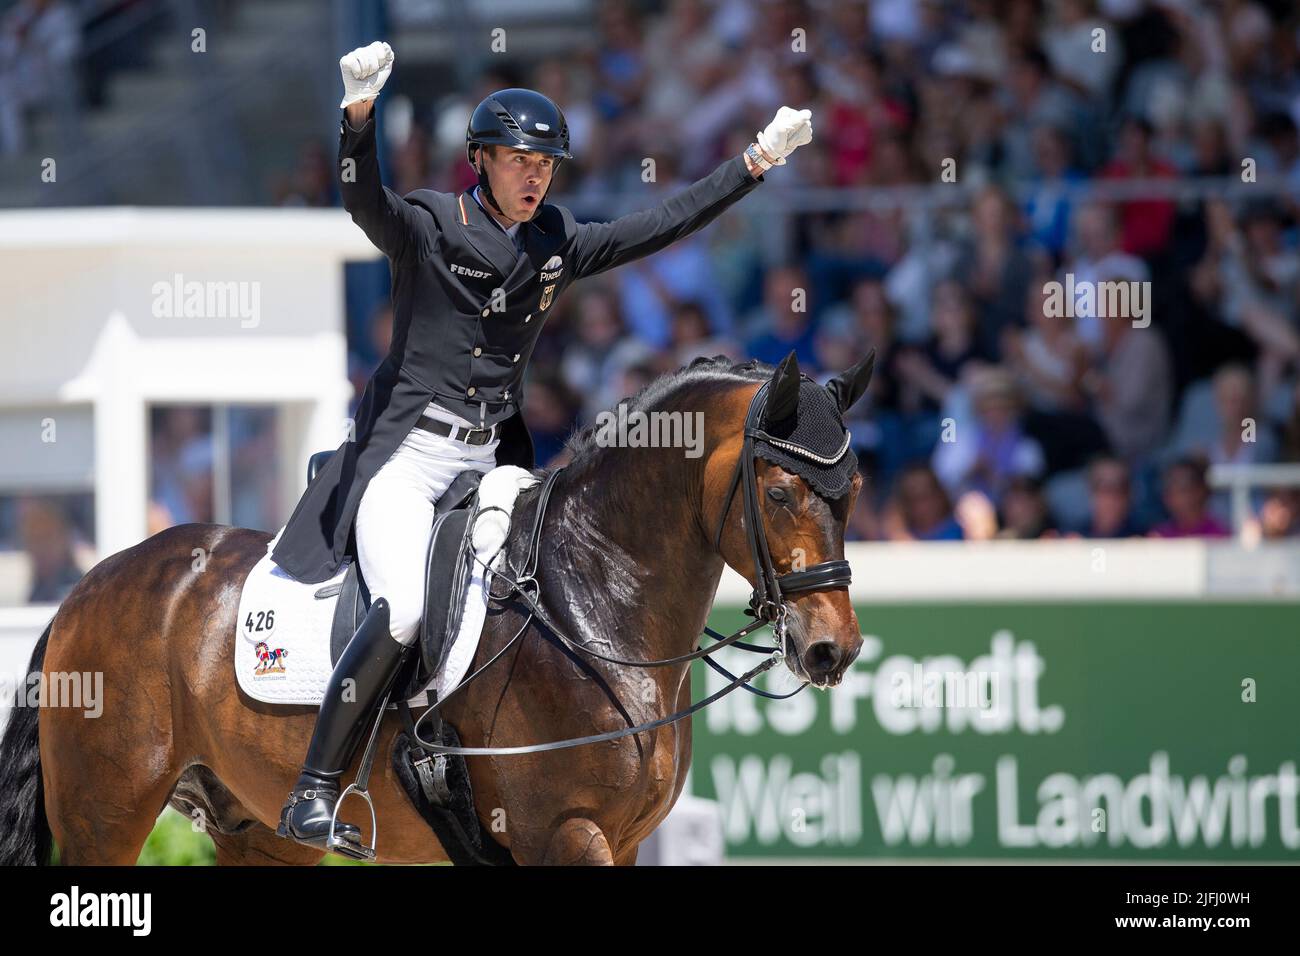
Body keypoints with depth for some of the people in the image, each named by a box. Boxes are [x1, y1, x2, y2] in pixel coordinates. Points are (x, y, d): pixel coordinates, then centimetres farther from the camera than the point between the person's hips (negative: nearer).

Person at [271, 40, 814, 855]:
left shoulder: (558, 247, 11)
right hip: (403, 455, -7)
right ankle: (314, 793, -23)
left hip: (490, 465, 7)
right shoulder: (425, 230, -5)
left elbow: (663, 227, 12)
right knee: (405, 609, -25)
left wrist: (756, 163, 8)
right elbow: (364, 202, -25)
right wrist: (361, 115, -44)